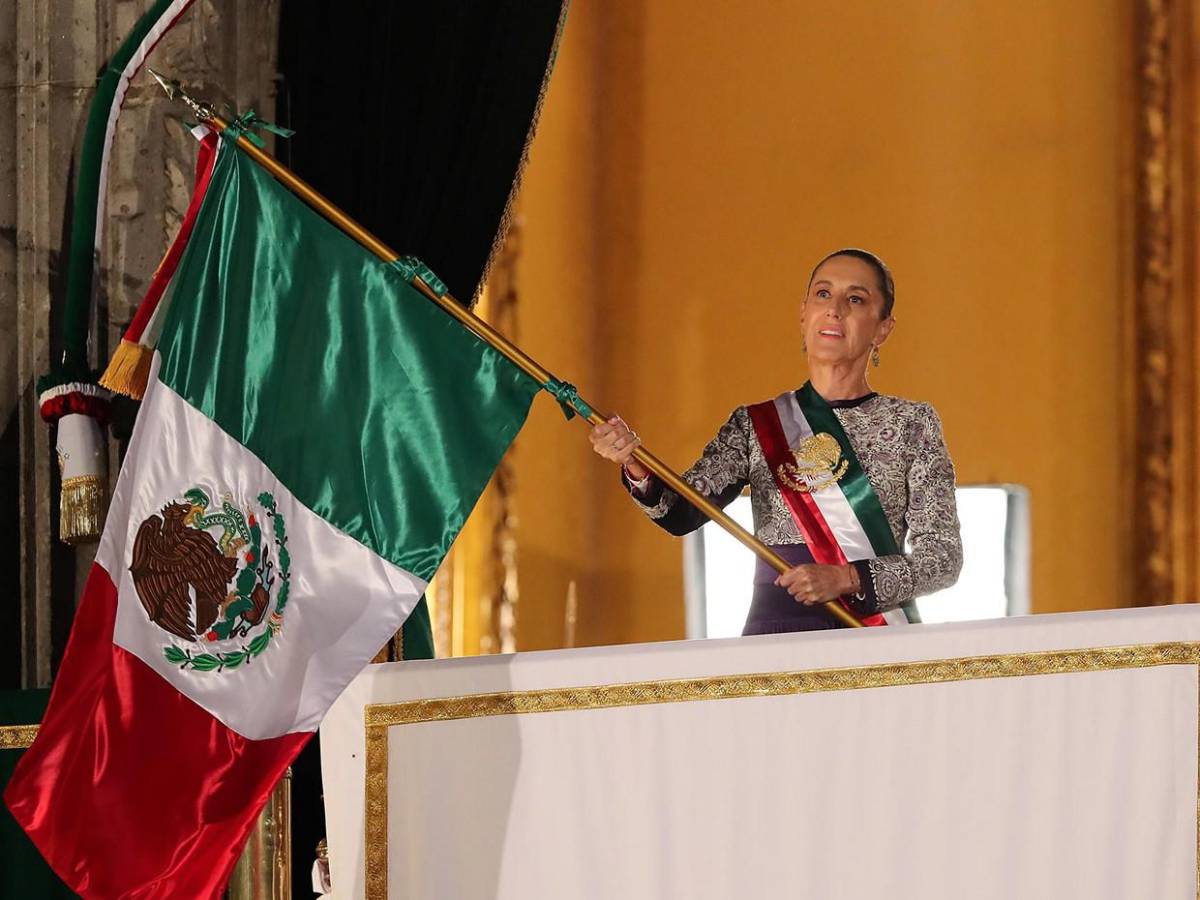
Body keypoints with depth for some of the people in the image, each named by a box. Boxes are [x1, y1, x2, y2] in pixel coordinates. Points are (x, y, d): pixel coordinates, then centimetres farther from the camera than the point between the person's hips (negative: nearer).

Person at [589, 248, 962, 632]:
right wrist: (638, 469, -22)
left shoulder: (912, 424, 9)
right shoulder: (753, 426, 13)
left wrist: (847, 579, -14)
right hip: (775, 636, 1)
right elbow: (682, 513, -1)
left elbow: (944, 557, 2)